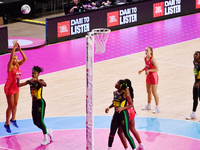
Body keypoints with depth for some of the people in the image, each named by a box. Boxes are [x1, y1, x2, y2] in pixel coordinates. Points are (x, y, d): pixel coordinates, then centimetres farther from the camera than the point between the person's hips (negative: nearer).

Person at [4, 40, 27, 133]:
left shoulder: (18, 65, -1)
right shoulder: (10, 66, -19)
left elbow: (25, 58, -10)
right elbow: (11, 57, -34)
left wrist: (19, 49, -17)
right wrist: (14, 47, -34)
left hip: (16, 87, 7)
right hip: (9, 88, -7)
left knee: (15, 104, 19)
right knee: (10, 106, 0)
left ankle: (13, 119, 40)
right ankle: (7, 124, 13)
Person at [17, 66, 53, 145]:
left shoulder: (40, 81, -12)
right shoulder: (30, 81, 4)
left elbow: (45, 84, -36)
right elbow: (19, 85, 0)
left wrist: (36, 80, -47)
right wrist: (18, 80, -21)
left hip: (40, 103, -7)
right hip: (34, 103, 7)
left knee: (40, 121, -11)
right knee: (35, 122, 9)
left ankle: (46, 139, 4)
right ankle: (48, 131, 33)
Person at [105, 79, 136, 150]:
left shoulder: (126, 94, -15)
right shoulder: (115, 93, 6)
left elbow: (131, 104, -11)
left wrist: (122, 108, -23)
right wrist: (109, 107, 5)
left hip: (123, 114, -7)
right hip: (116, 114, 7)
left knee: (126, 134, -4)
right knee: (112, 132, 9)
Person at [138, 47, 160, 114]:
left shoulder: (152, 59, -24)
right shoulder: (145, 58, 0)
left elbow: (157, 69, -24)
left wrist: (149, 70, -32)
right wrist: (142, 70, 4)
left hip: (153, 77, -8)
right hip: (148, 76, 8)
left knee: (154, 93, -3)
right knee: (148, 91, 19)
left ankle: (157, 108, 7)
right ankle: (148, 106, 34)